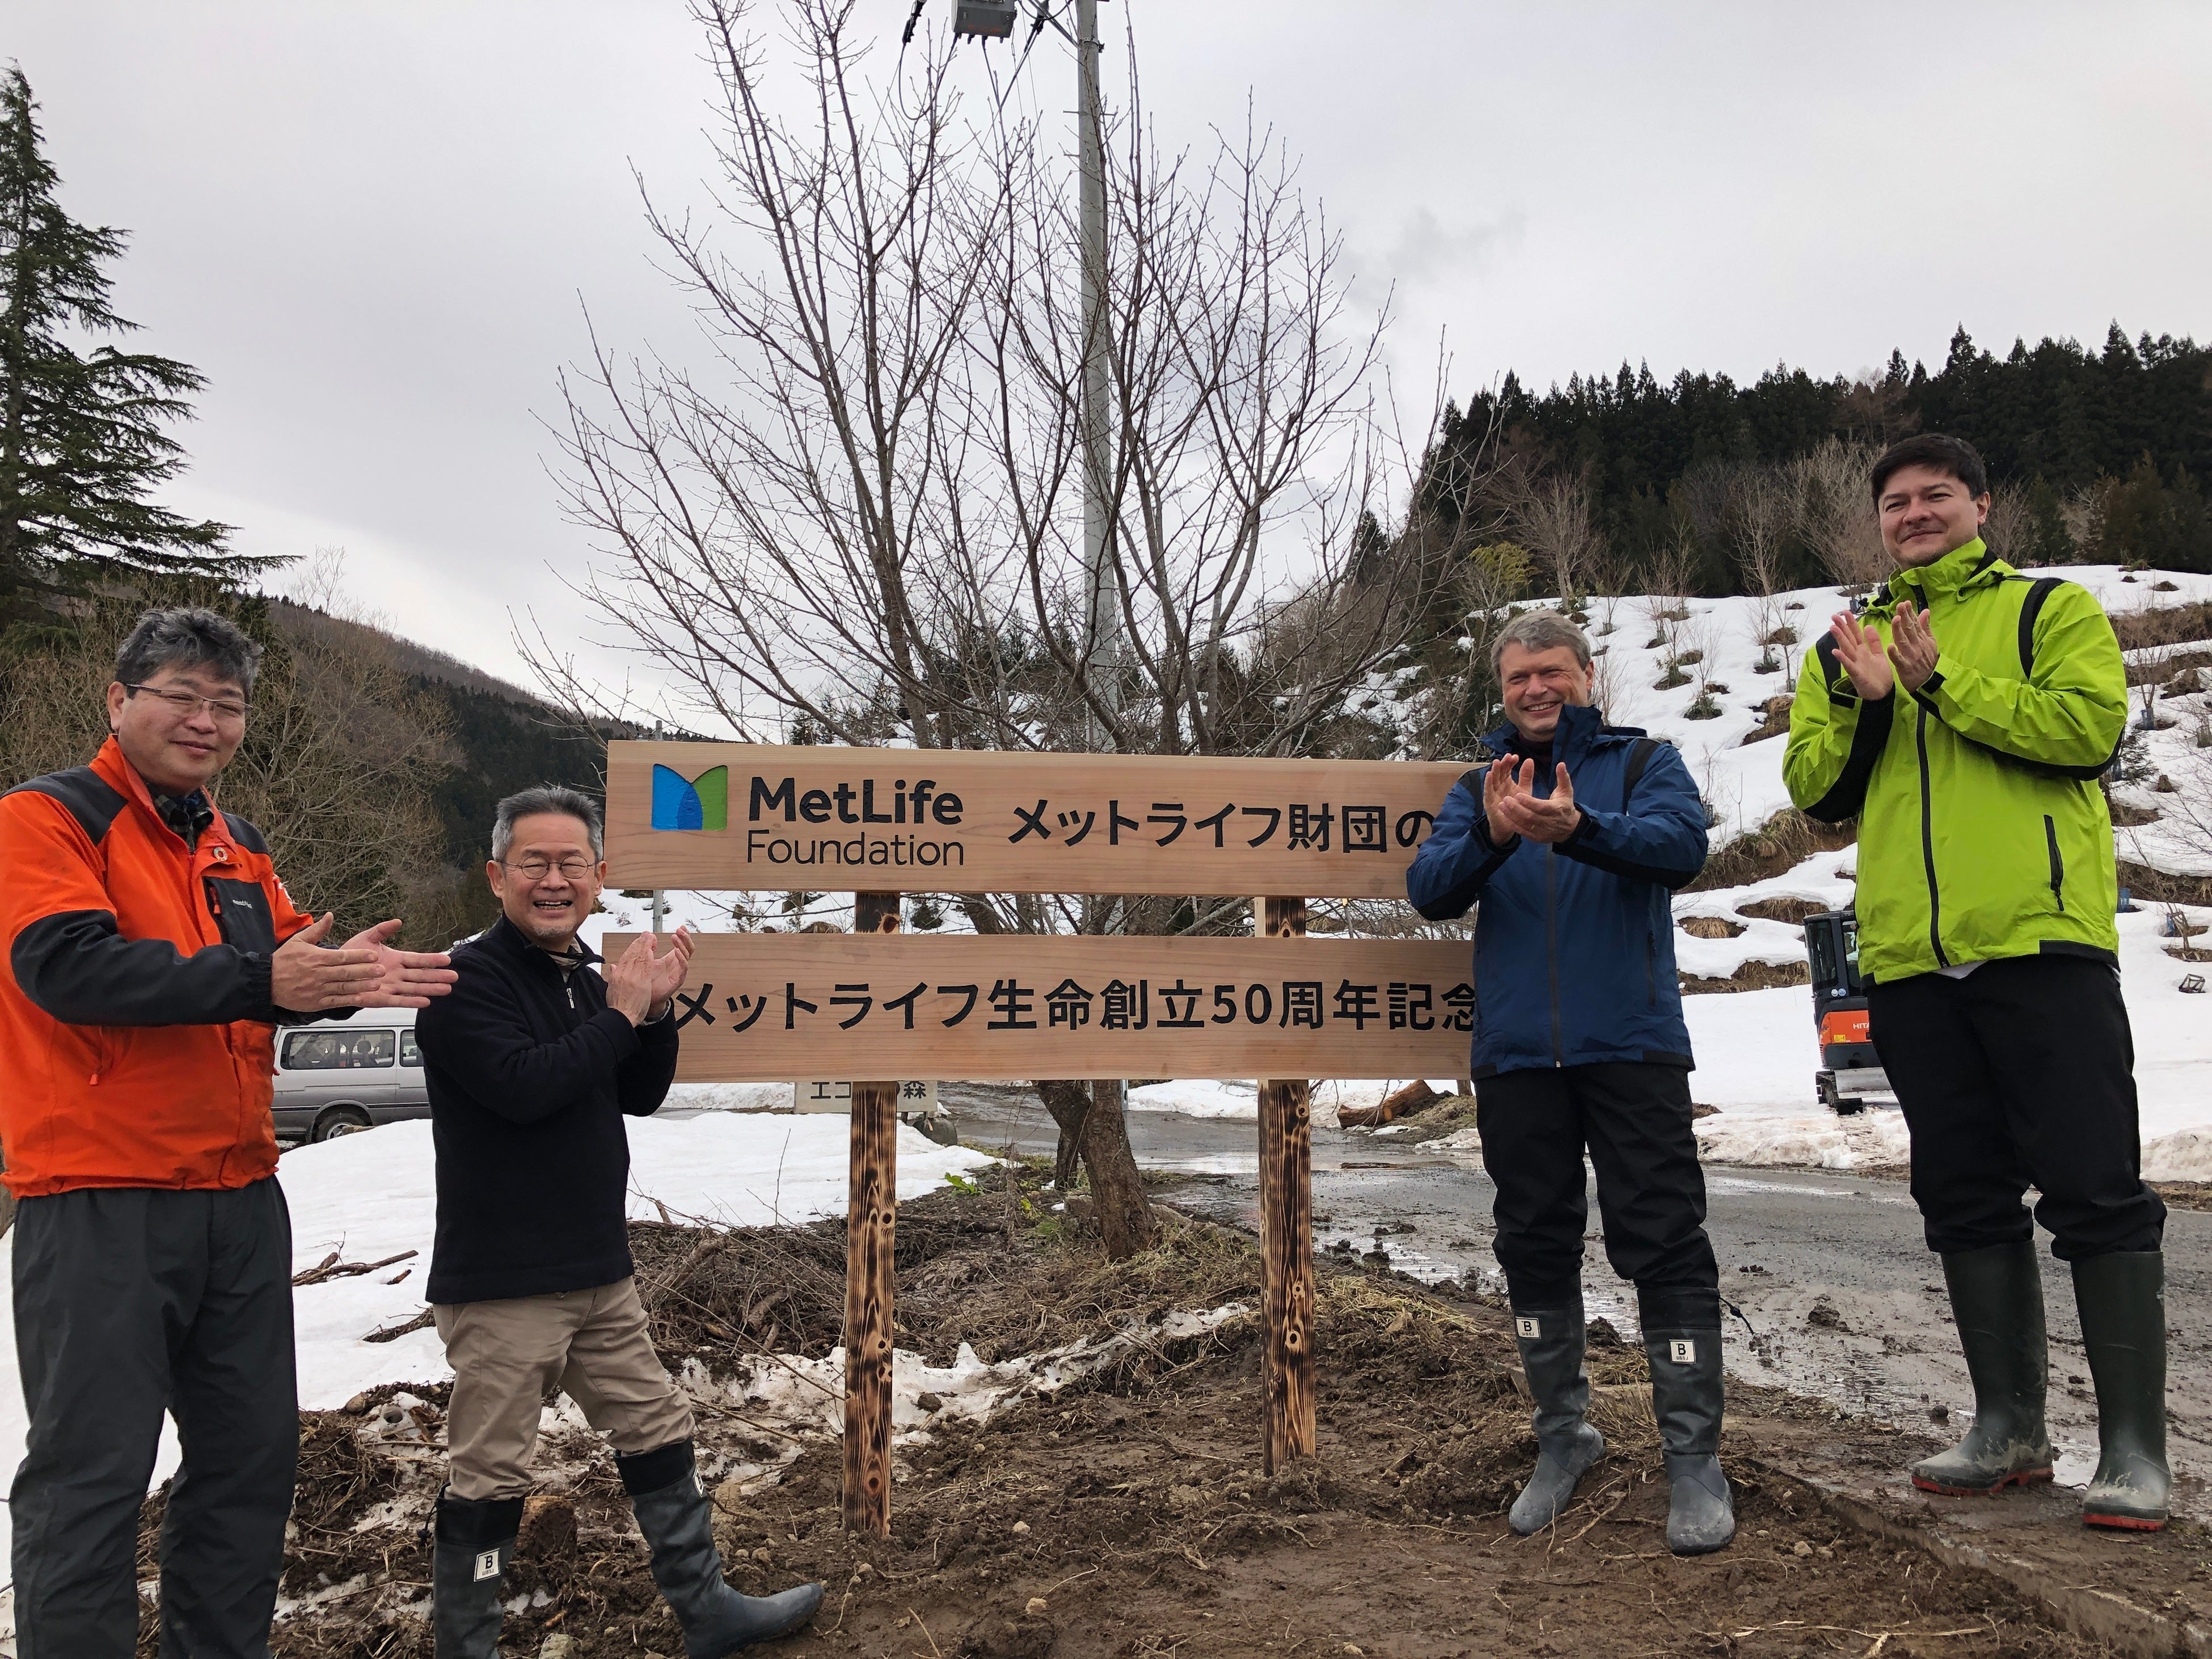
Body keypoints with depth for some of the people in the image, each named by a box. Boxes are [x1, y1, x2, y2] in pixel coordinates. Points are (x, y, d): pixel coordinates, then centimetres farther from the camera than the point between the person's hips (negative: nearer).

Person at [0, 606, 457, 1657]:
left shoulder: (237, 849, 16)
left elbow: (283, 968, 8)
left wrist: (343, 974, -16)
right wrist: (257, 980, -29)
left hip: (239, 1196, 7)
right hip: (101, 1204, -7)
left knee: (252, 1452, 14)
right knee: (92, 1472, -1)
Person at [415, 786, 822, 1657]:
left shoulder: (584, 979, 11)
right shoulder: (467, 979, -13)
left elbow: (639, 1096, 14)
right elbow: (522, 1086, -27)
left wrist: (655, 1009, -2)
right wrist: (620, 1012, -17)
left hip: (599, 1272, 8)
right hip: (502, 1282, -8)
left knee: (660, 1437, 15)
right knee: (488, 1480, 1)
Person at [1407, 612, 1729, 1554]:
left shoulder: (1642, 762, 7)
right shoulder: (1479, 787, 14)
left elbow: (1683, 845, -13)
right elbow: (1429, 890, -1)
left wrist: (1578, 829, -32)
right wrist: (1491, 833, -22)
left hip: (1631, 1049, -3)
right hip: (1516, 1056, 3)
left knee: (1663, 1245, -4)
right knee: (1535, 1248, 10)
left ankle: (1694, 1459, 7)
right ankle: (1562, 1438, 26)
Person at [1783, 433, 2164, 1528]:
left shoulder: (2051, 610, 7)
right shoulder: (1847, 645, 19)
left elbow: (2089, 722, -10)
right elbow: (1814, 787, 10)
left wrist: (1943, 683, -12)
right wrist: (1862, 703, -7)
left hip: (2041, 943, -4)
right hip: (1911, 960, 5)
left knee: (2093, 1189, -5)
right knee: (1965, 1197, 10)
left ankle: (2135, 1446, 4)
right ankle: (2009, 1427, 21)